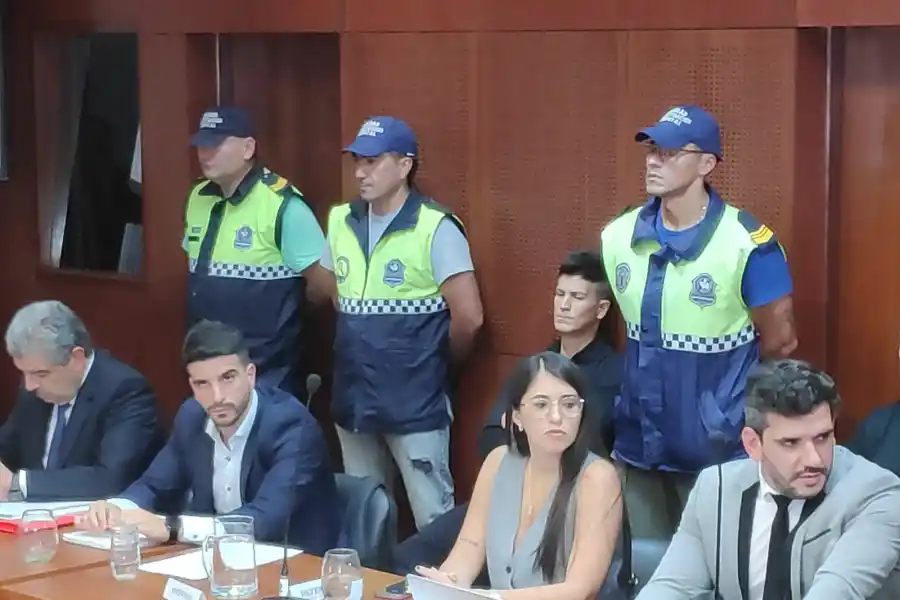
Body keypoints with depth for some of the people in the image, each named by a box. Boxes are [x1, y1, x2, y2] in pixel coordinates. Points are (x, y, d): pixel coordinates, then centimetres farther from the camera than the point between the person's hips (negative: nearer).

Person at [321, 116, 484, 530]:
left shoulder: (435, 229, -13)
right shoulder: (340, 222, 6)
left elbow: (468, 317, -15)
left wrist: (437, 367, 0)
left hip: (416, 405, -6)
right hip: (353, 401, 6)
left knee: (434, 521, -1)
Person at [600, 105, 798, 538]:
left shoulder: (746, 243, -16)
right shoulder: (616, 237, 0)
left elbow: (779, 341, -5)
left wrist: (714, 378, 8)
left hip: (717, 452, -5)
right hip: (638, 447, 5)